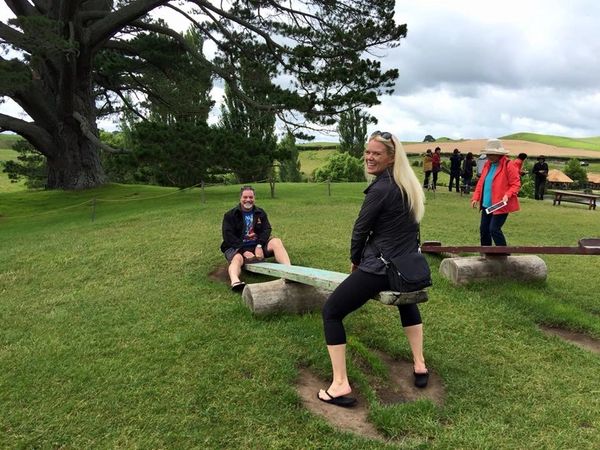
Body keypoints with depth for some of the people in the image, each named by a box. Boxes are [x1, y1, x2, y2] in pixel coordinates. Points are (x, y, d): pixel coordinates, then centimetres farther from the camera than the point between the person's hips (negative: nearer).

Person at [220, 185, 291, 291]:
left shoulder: (260, 213, 15)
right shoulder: (230, 215, 4)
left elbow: (266, 230, 2)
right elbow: (228, 235, -8)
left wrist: (259, 246, -19)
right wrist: (244, 251, -21)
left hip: (257, 245, 3)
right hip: (237, 248, -3)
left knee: (276, 241, -22)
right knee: (237, 258, -36)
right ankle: (235, 282, -68)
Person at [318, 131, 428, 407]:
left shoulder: (380, 189, -17)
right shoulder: (411, 185, 8)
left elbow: (361, 229, -8)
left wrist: (355, 260, 10)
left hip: (380, 269, -8)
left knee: (331, 312, 5)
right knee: (407, 302, 40)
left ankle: (340, 385, 4)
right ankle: (419, 365, 38)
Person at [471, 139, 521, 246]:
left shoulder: (508, 166, -11)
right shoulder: (487, 165, 11)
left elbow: (516, 184, -11)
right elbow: (481, 182, 14)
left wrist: (507, 195, -25)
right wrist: (476, 197, 6)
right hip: (487, 204, 8)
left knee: (494, 229, -11)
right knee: (483, 229, 10)